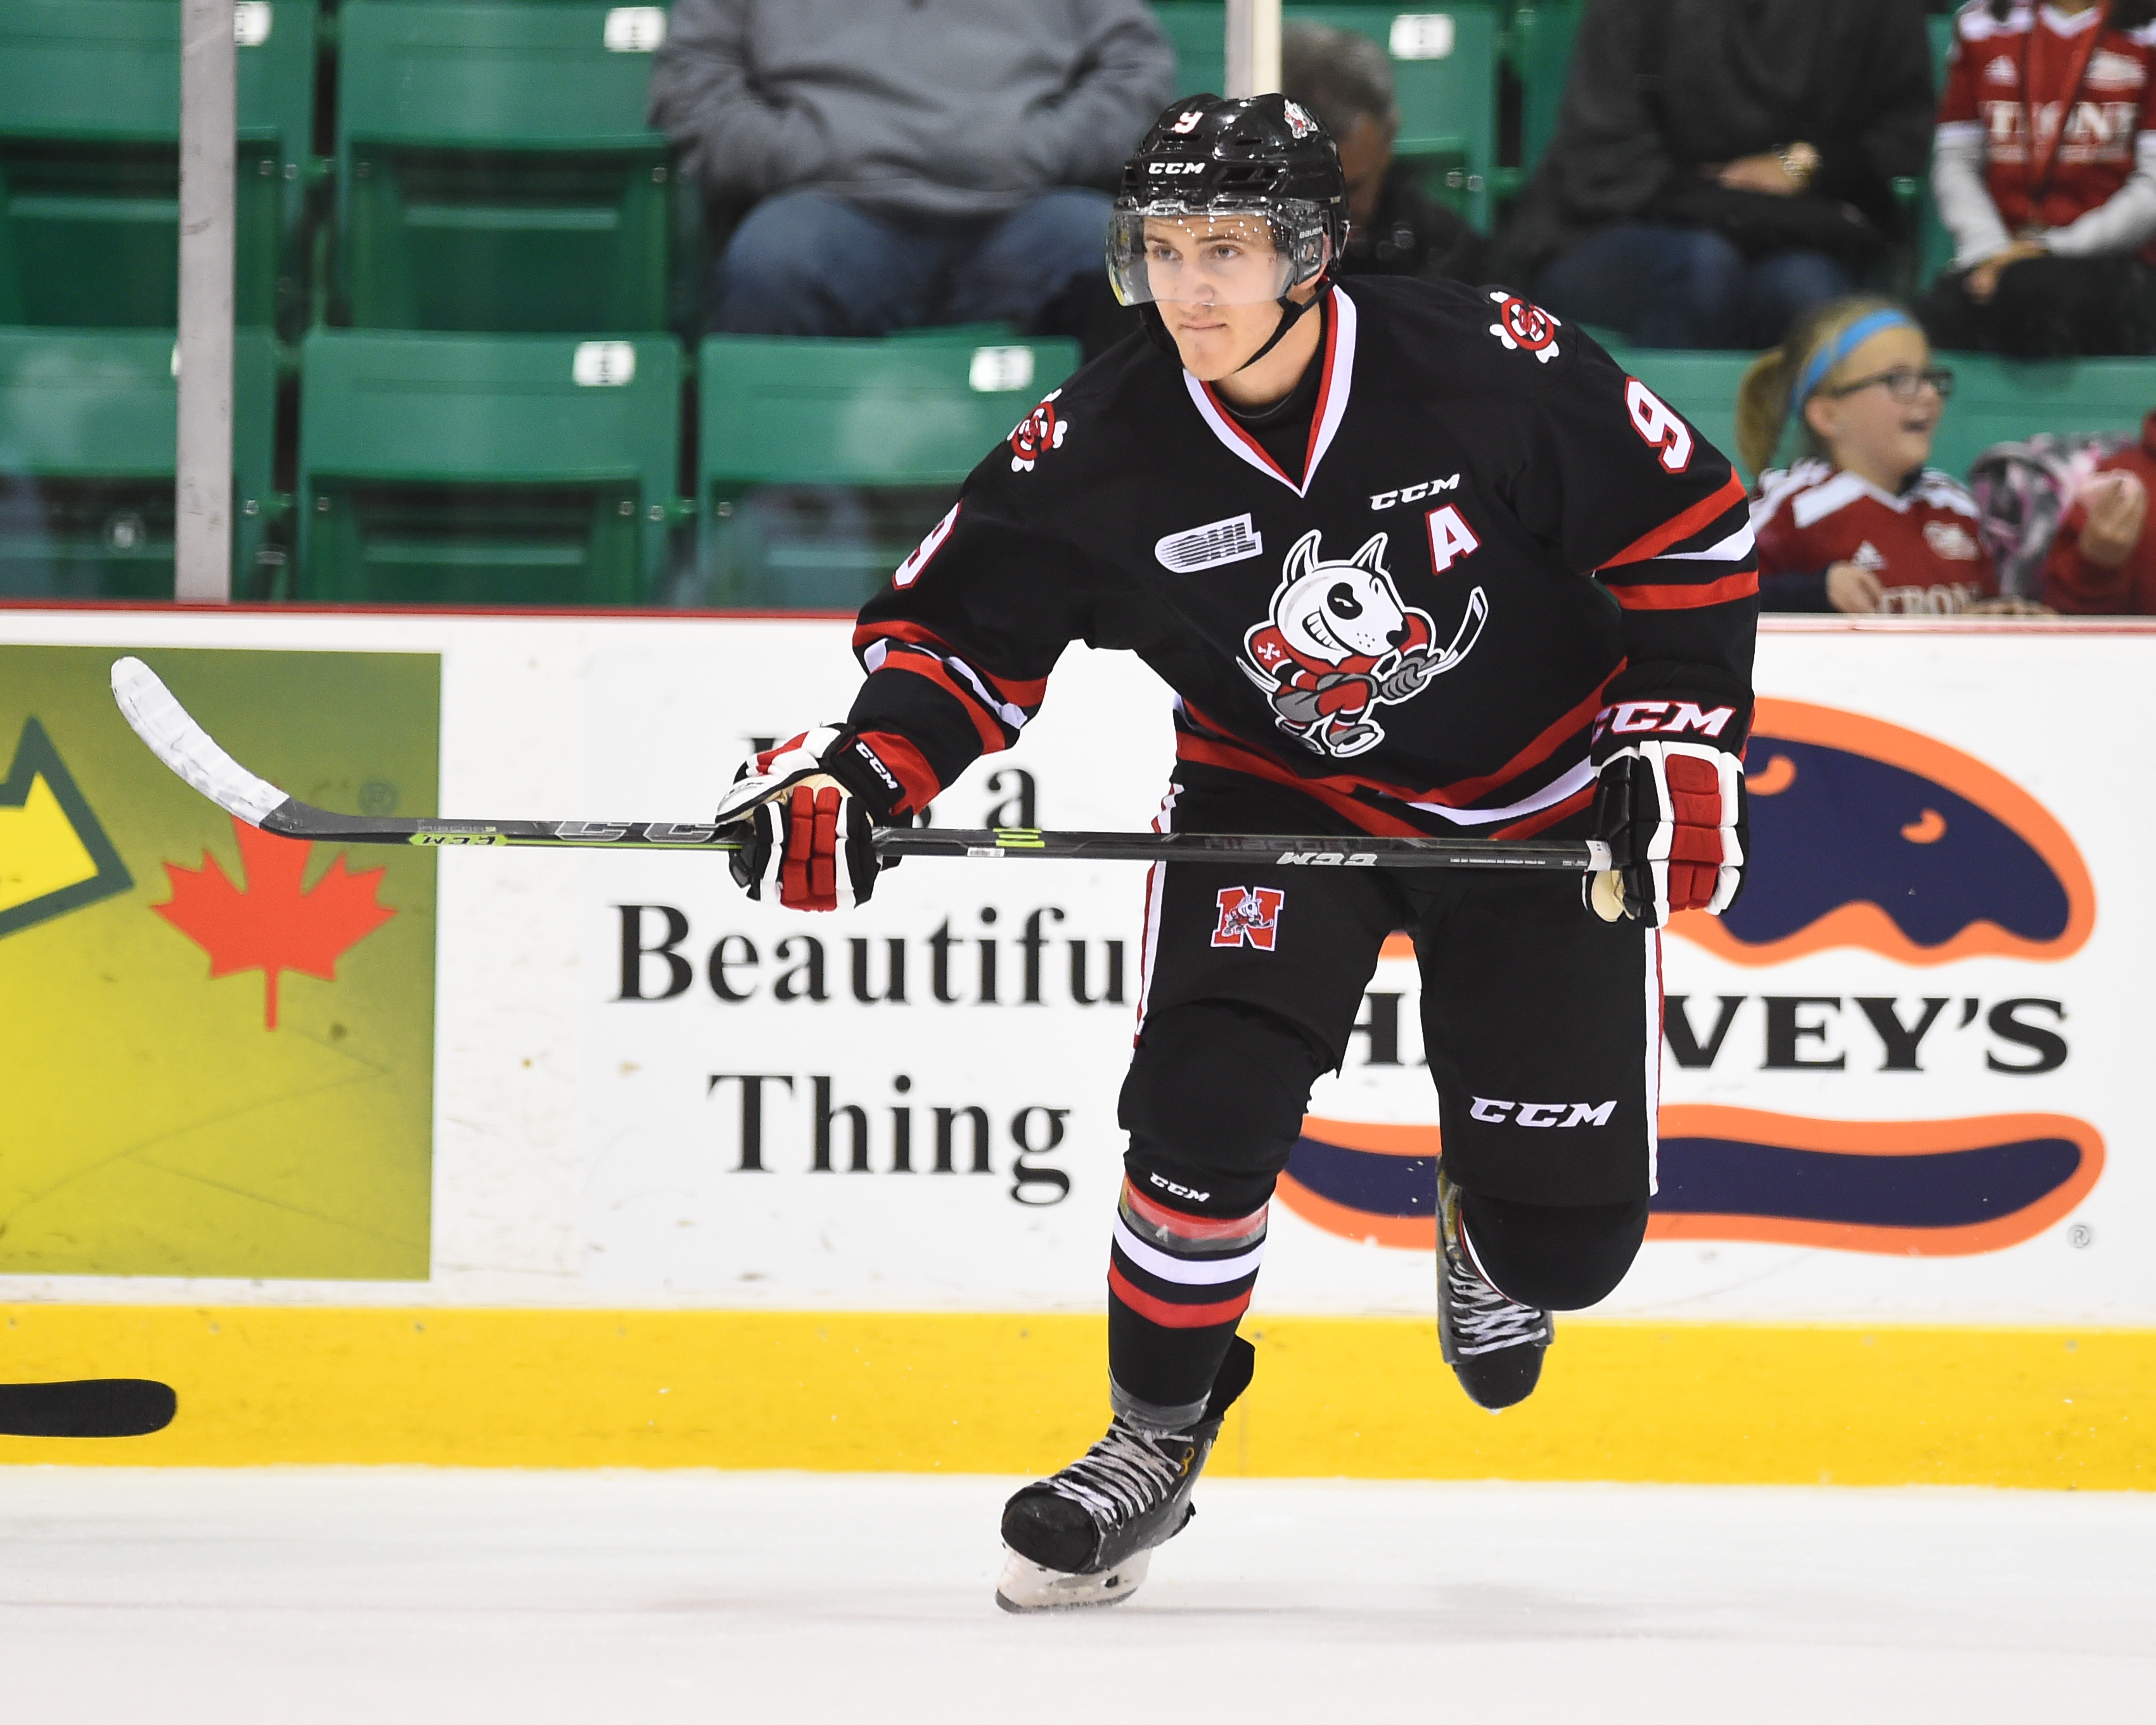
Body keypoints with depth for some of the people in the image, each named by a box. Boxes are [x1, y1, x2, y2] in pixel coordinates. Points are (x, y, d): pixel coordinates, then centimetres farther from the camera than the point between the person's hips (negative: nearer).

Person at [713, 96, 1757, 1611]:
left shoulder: (1494, 371, -23)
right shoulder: (1100, 449, -17)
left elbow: (1687, 526, -11)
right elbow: (963, 624, -8)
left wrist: (1682, 744, -14)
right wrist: (858, 772, -25)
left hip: (1539, 797, -1)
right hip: (1276, 792, 1)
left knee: (1570, 1230, -2)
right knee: (1207, 1097, -23)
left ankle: (1488, 1237, 39)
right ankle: (1156, 1437, -1)